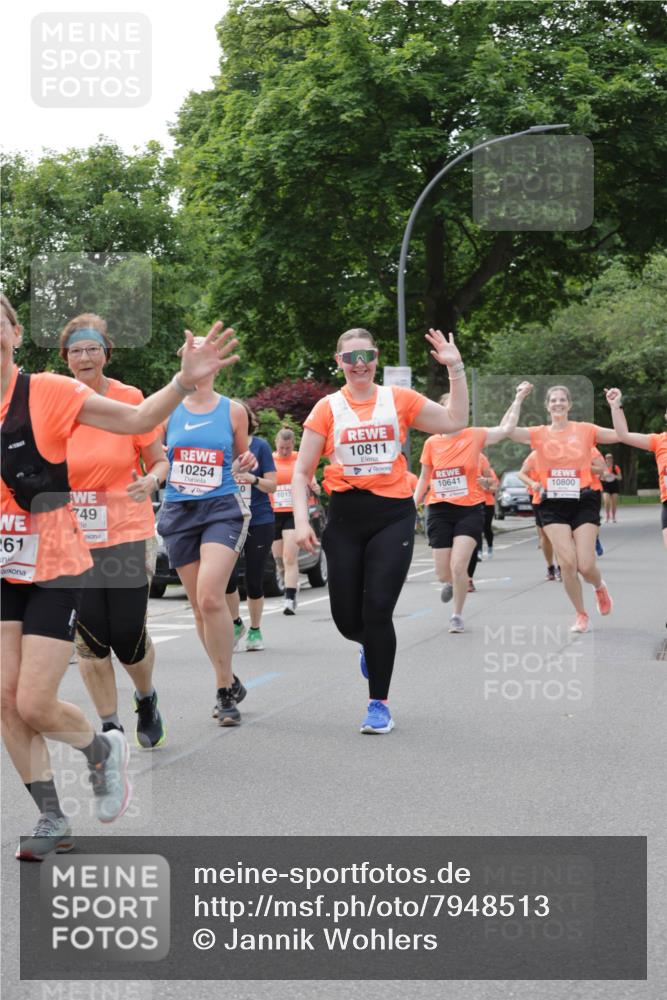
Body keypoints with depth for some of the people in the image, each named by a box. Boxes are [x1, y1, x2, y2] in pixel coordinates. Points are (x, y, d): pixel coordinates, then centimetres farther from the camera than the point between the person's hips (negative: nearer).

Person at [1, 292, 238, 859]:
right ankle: (52, 820, 17)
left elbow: (137, 419, -11)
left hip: (54, 569, -4)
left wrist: (184, 382, -25)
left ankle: (105, 751, 26)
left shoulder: (47, 392, -13)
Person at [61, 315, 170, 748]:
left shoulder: (131, 399, -5)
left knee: (128, 637, -4)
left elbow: (159, 461, 2)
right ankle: (110, 725, 15)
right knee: (90, 637, -1)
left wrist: (150, 480, -19)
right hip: (73, 537, 2)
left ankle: (147, 698, 29)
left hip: (127, 534, -2)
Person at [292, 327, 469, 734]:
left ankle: (380, 704, 5)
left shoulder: (399, 399, 4)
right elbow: (302, 472, 4)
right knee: (347, 618, 3)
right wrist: (302, 521, -8)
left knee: (377, 611, -10)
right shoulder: (328, 408, 3)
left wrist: (456, 368, -3)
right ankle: (371, 646, 41)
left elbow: (455, 421, 3)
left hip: (393, 513, -1)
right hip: (346, 515, 1)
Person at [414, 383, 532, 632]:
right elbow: (424, 478, 11)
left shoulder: (475, 436, -2)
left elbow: (505, 428, -6)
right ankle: (450, 583, 39)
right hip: (440, 510, 2)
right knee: (443, 573, 0)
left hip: (470, 510, -2)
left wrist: (518, 398, -5)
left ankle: (457, 615, 7)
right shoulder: (431, 443, 2)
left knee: (458, 567, -14)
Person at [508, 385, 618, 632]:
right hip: (553, 505, 1)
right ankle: (581, 615, 10)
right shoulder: (539, 434, 3)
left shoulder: (585, 430, 2)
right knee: (567, 563, -10)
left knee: (586, 566, -7)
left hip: (583, 502, -1)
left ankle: (600, 587, 31)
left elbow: (620, 435, -4)